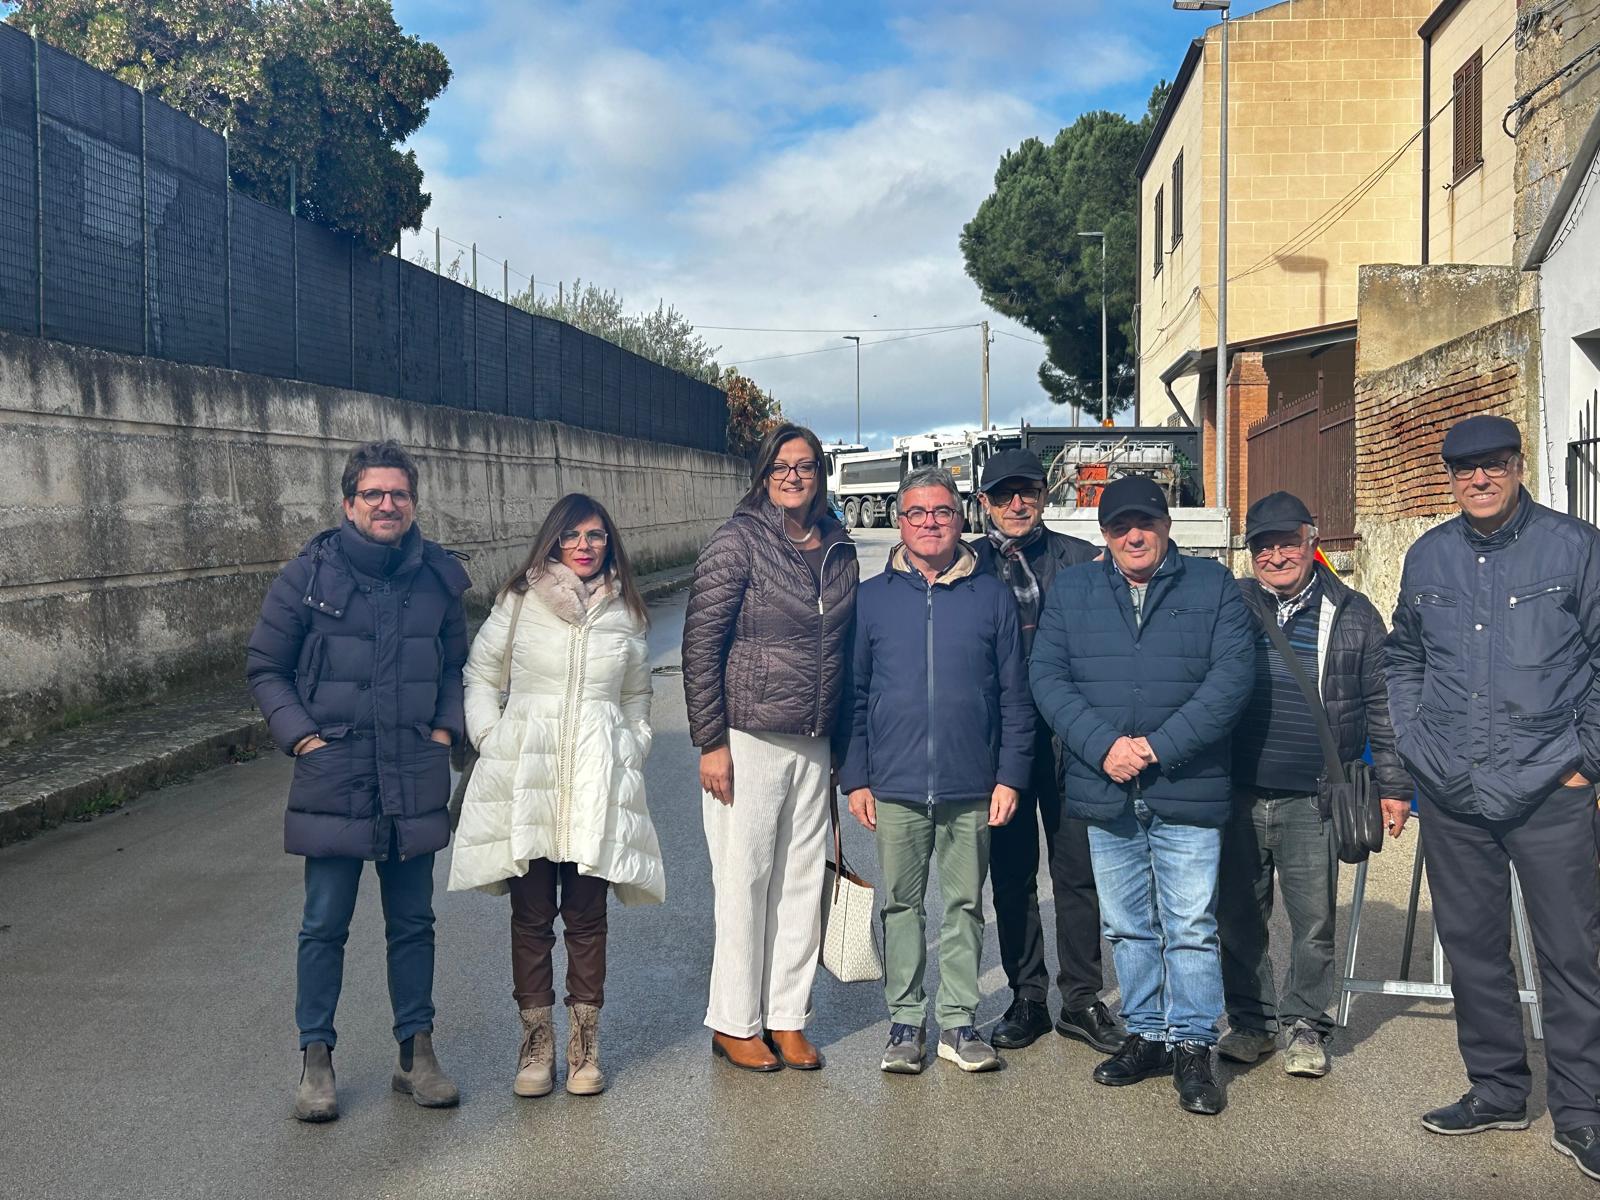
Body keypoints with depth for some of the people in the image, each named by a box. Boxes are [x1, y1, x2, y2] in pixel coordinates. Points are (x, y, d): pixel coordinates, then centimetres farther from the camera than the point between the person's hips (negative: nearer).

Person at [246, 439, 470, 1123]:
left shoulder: (437, 576, 5)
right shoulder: (309, 574, -3)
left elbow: (457, 664, 18)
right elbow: (265, 668, 4)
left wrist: (445, 729, 4)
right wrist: (302, 736, -6)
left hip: (415, 780, 3)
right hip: (333, 779, -2)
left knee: (413, 923, 11)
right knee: (325, 925, 3)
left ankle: (416, 1052, 23)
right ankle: (316, 1058, 17)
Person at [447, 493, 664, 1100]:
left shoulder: (625, 612, 10)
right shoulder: (519, 601, 3)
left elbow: (637, 695, 21)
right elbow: (478, 672, 12)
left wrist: (634, 752, 12)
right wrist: (488, 738, 2)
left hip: (598, 780, 1)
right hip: (526, 775, -1)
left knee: (587, 917, 3)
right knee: (531, 916, 2)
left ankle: (584, 1045, 13)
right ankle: (536, 1044, 12)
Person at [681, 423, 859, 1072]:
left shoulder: (839, 549, 9)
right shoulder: (737, 541, -8)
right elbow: (700, 644, -10)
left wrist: (842, 746, 14)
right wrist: (710, 741, -13)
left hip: (814, 745, 5)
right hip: (748, 741, -5)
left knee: (803, 882, 9)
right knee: (744, 880, 1)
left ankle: (787, 1018, 22)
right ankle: (734, 1024, 15)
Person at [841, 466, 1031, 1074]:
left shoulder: (992, 596, 3)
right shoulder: (872, 598, 4)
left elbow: (1015, 697, 4)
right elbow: (854, 696, 6)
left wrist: (1010, 776, -1)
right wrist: (855, 778, 1)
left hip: (972, 789, 0)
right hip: (895, 788, 0)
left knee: (964, 905, 8)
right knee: (901, 905, 8)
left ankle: (958, 1021, 19)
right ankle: (905, 1019, 19)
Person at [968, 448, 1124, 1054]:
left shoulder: (1082, 560, 5)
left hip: (1069, 736, 0)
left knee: (1077, 869, 4)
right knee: (1011, 874, 9)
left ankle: (1082, 999, 15)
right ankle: (1027, 996, 21)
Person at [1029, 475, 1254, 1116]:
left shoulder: (1212, 585, 3)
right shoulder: (1071, 590, 9)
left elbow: (1232, 676, -7)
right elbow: (1047, 677, 1)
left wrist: (1158, 746, -15)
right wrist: (1104, 746, -14)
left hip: (1188, 793, -3)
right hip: (1104, 793, 3)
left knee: (1191, 927, -1)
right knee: (1127, 927, 12)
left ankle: (1192, 1045, 10)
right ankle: (1146, 1034, 25)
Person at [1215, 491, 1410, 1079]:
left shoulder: (1352, 613, 5)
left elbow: (1381, 705, 7)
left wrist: (1393, 784, 5)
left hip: (1313, 800, -1)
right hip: (1236, 794, 1)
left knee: (1313, 919, 4)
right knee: (1238, 915, 9)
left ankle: (1304, 1025, 20)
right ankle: (1250, 1019, 24)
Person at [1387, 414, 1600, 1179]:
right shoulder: (1427, 558, 8)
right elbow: (1404, 657, 19)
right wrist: (1412, 744, 10)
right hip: (1452, 795, 4)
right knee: (1470, 945, 13)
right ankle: (1497, 1089, 28)